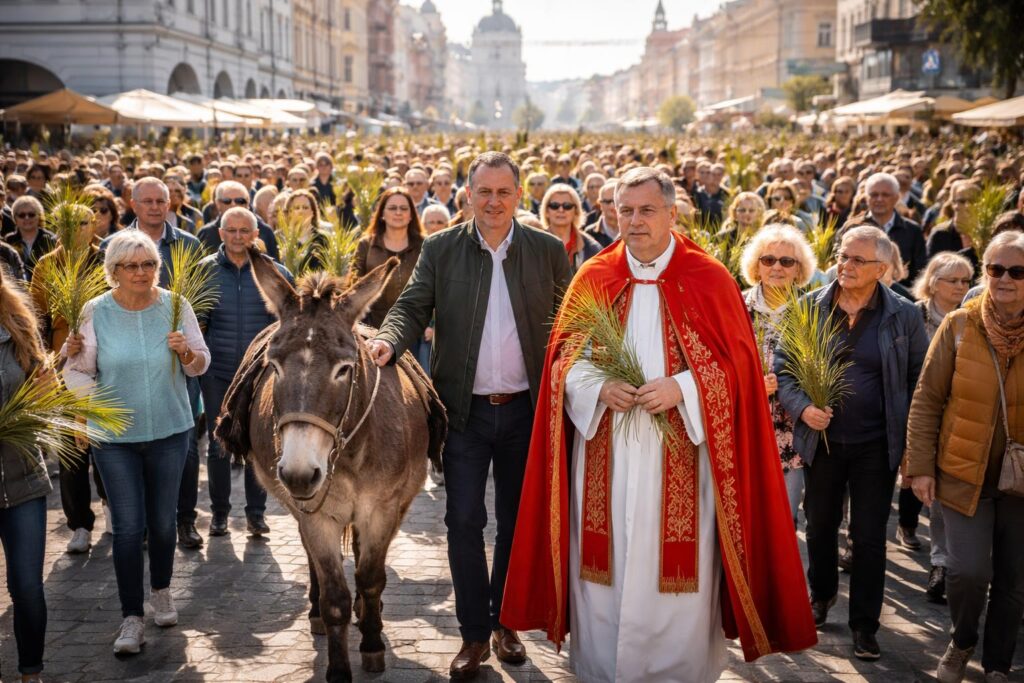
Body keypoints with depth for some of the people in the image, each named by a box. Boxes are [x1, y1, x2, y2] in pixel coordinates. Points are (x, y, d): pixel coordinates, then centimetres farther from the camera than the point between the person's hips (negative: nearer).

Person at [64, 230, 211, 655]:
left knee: (162, 521, 12)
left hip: (170, 431, 1)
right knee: (127, 527, -4)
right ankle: (131, 618, 5)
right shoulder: (95, 313, -7)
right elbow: (77, 374, 0)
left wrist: (187, 352, -17)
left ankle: (161, 592, 35)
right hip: (115, 437, -1)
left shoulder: (175, 306, -4)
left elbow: (201, 365, 4)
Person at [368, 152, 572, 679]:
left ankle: (504, 621, 29)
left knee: (517, 520, 12)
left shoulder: (548, 251, 0)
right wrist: (389, 340, -25)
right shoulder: (440, 250, 0)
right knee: (464, 520, 1)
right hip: (465, 411, 0)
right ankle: (474, 634, 14)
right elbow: (412, 307, -3)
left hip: (526, 410, 1)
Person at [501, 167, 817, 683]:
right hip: (606, 459, 2)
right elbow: (563, 356, 7)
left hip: (680, 461, -2)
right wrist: (598, 385, -13)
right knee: (605, 569, 6)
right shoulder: (593, 278, 6)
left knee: (679, 573, 2)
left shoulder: (710, 280, -1)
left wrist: (681, 388, -18)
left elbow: (737, 362, -3)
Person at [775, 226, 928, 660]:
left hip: (877, 445, -2)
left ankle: (865, 624, 18)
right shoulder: (810, 307, -2)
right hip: (821, 440, 2)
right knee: (820, 525, 16)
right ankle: (822, 594, 41)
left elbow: (920, 380, 1)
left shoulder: (903, 315, -4)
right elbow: (782, 365, 3)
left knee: (870, 535, 5)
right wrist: (801, 407, -14)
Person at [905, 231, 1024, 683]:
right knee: (968, 570, -11)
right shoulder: (959, 326, -5)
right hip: (964, 473, -1)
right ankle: (962, 643, 20)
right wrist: (920, 466, -4)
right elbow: (927, 400, -1)